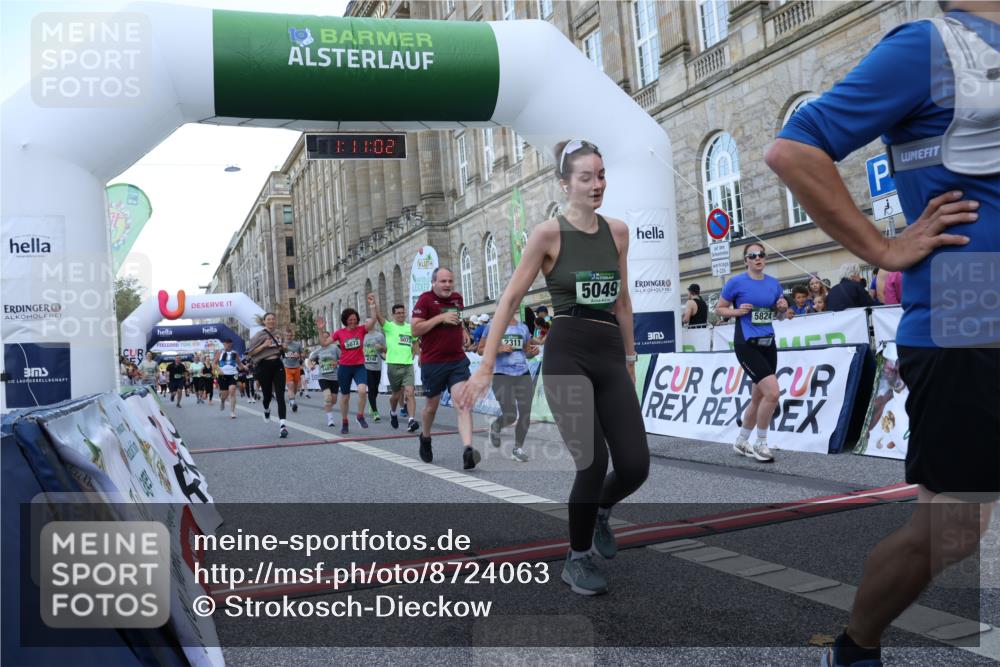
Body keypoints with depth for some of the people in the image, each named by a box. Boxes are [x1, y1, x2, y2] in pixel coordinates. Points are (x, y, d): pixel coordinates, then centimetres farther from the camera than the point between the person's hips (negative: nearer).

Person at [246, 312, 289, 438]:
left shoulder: (278, 334, 12)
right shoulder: (259, 335, -5)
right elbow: (250, 353, -8)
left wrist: (282, 348, 9)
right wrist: (264, 345, -18)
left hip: (278, 365, 3)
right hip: (264, 366, -3)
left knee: (280, 396, -9)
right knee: (267, 395, 9)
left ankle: (282, 425, -16)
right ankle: (266, 409, 46)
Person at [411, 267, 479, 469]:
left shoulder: (457, 298, 10)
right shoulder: (425, 299, -7)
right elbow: (414, 329, -15)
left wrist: (463, 330, 11)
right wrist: (441, 318, -19)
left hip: (458, 361, 3)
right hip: (433, 362, -3)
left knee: (464, 404, -14)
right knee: (432, 405, 15)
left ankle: (467, 450, -24)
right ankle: (425, 439, 43)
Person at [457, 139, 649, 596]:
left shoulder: (618, 232, 10)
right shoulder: (548, 234, -4)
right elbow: (510, 299, -4)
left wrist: (629, 359, 20)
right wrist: (486, 367, -9)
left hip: (611, 356, 5)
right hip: (567, 355, -4)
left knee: (635, 467, -4)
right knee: (593, 463, -12)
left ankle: (599, 511, 33)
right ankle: (577, 560, 14)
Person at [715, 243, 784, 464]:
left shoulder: (774, 284, 8)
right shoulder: (736, 282, -6)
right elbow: (719, 309, 1)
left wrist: (783, 307, -3)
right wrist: (738, 311, -16)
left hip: (768, 344, 6)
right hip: (747, 345, -6)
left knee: (758, 398, 12)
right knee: (772, 393, -17)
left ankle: (741, 442, 30)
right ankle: (761, 444, 1)